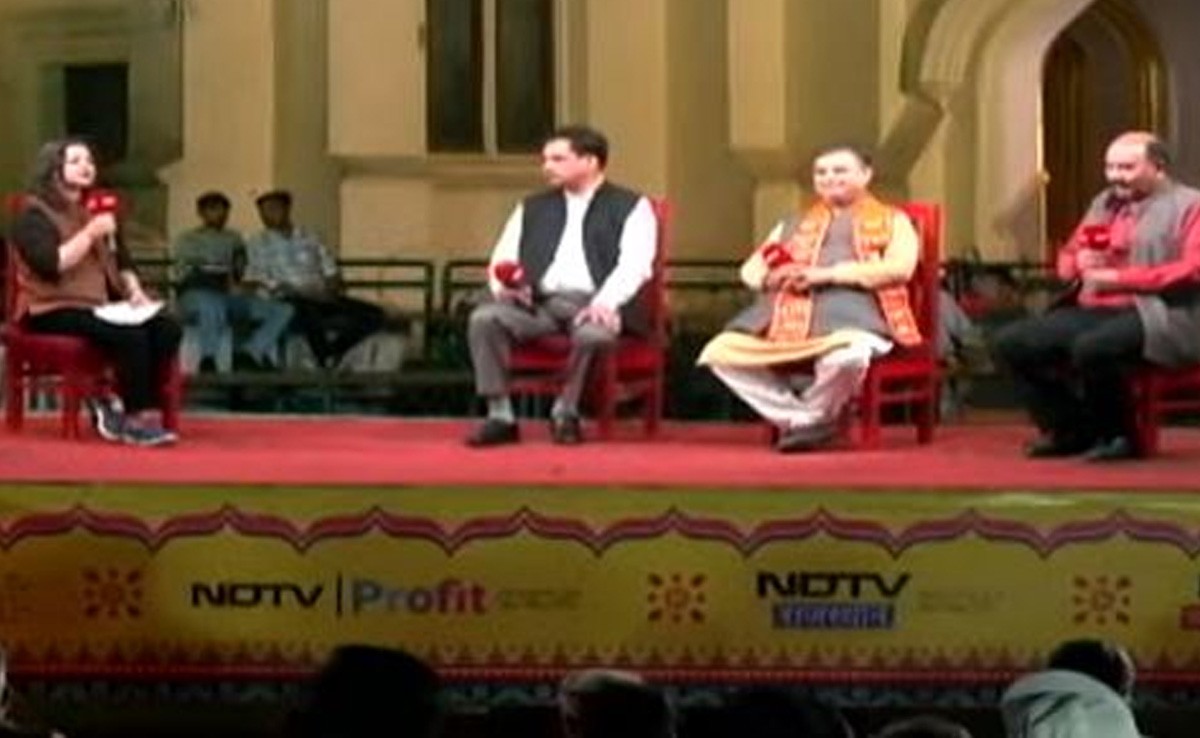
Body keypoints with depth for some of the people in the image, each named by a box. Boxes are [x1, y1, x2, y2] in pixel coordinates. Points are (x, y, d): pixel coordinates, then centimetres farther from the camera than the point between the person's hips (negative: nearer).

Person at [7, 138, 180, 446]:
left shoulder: (94, 211, 22)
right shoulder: (34, 215, -3)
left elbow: (120, 260, 26)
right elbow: (50, 265, -19)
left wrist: (134, 292, 7)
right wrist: (90, 234, -18)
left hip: (98, 306, 8)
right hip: (53, 311, -8)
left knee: (167, 328, -18)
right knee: (132, 335, -32)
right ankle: (138, 420, -22)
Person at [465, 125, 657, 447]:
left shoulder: (631, 207, 8)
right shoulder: (532, 208, 24)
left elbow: (634, 264, -6)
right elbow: (502, 259, 18)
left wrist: (606, 302, -24)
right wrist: (504, 285, -7)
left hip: (593, 303, -4)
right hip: (539, 301, 4)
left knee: (593, 333, -40)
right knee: (483, 318, -26)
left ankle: (565, 413, -15)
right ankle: (500, 416, -20)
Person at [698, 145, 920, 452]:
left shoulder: (892, 221, 17)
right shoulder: (793, 225, 31)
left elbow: (900, 267, -2)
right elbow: (750, 269, 23)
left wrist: (827, 274, -11)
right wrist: (771, 278, -5)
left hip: (851, 304, -4)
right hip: (786, 308, 4)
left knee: (848, 356, -41)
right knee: (720, 353, -21)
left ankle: (811, 419, -11)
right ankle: (795, 417, -9)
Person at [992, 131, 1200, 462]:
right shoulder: (1104, 203, 21)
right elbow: (1066, 258, 28)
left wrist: (1119, 278, -17)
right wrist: (1080, 262, 1)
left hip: (1160, 315, -8)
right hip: (1092, 311, 8)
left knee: (1091, 347, -37)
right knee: (1010, 342, -7)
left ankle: (1120, 436, -13)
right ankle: (1072, 430, 3)